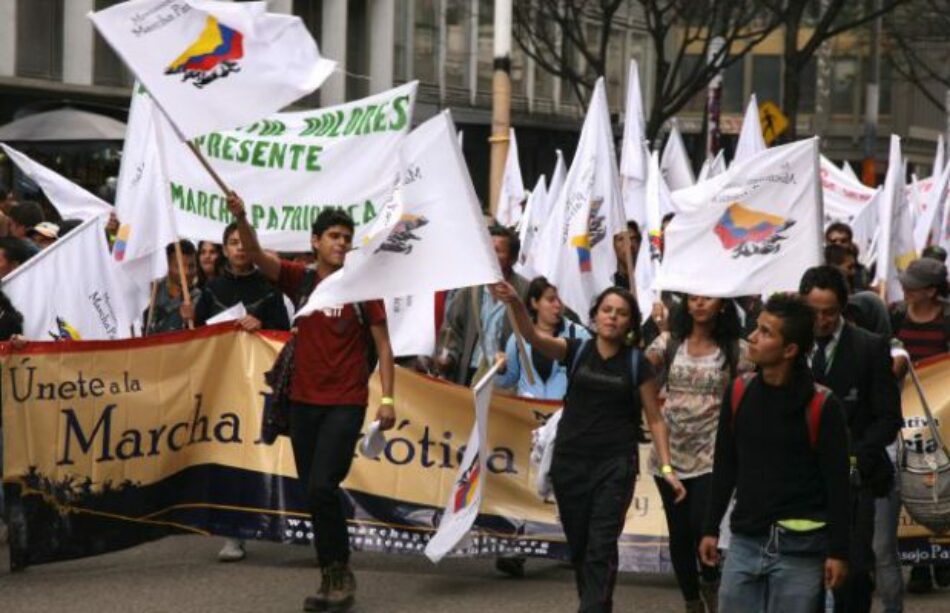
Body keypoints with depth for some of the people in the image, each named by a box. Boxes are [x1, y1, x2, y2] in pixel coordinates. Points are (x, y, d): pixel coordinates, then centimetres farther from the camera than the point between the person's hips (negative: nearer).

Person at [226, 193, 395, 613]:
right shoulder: (299, 279, 3)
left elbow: (382, 344, 1)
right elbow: (257, 256, -13)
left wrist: (388, 398, -7)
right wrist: (241, 219, -32)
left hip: (346, 404, -4)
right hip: (304, 401, 4)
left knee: (322, 486, -16)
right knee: (314, 492, 8)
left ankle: (339, 573, -2)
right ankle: (332, 579, 18)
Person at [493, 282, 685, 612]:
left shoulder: (636, 364, 1)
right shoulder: (576, 351, 2)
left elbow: (655, 418, 4)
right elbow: (533, 337, -15)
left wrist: (667, 467, -5)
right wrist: (516, 303, -35)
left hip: (615, 465, -2)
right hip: (569, 462, 2)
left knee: (601, 548, -11)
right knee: (578, 546, 10)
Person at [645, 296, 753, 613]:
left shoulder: (736, 350, -1)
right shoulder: (669, 342, 5)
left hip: (711, 453, -3)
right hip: (669, 452, 3)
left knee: (701, 527, -12)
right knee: (678, 533, 8)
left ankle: (711, 583, 18)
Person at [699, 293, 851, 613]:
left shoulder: (821, 406, -9)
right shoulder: (738, 393, 4)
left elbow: (837, 483, -6)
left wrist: (838, 551, -8)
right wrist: (710, 529, 13)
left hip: (799, 549, -4)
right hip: (744, 542, 4)